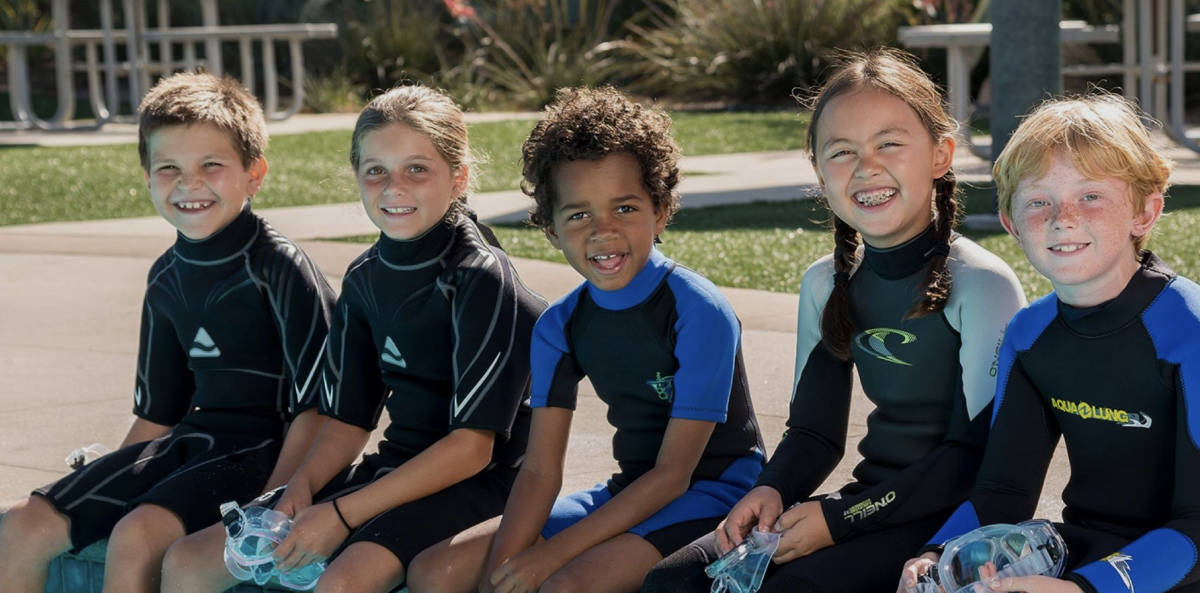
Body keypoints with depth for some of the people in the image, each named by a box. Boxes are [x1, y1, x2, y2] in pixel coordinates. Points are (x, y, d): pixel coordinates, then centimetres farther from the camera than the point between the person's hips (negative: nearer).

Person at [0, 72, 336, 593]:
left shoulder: (281, 270, -11)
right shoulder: (168, 277, 11)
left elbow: (316, 406, -15)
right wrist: (104, 488, 12)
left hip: (264, 446, -8)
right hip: (190, 440, 8)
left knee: (136, 535, -31)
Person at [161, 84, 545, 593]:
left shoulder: (480, 279, -14)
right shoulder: (365, 278, 8)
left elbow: (472, 444, -19)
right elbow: (350, 418, 13)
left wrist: (343, 514, -20)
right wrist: (301, 489, -8)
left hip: (476, 480, -7)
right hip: (395, 469, 8)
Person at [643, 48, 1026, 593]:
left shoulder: (983, 284, -13)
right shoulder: (827, 284, 8)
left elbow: (977, 453, -15)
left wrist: (842, 518, -19)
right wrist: (772, 491, -9)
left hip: (953, 513, -6)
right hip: (870, 501, 6)